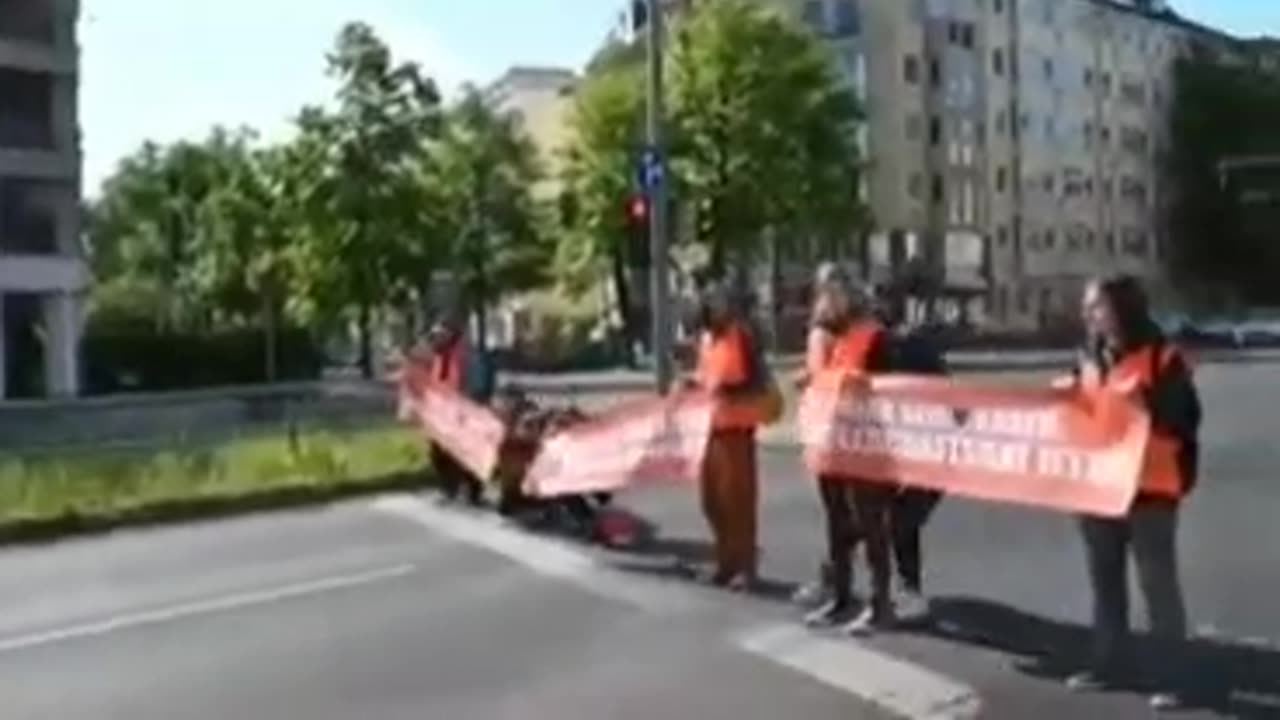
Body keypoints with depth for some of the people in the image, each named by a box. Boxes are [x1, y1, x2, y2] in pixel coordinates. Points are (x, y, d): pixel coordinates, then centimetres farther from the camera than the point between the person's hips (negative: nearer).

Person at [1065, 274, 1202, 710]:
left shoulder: (1163, 358, -10)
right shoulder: (1089, 359, 12)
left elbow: (1184, 419, -14)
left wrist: (1145, 407, -29)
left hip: (1149, 489, -7)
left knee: (1158, 583, -2)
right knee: (1105, 581, 15)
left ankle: (1169, 679, 5)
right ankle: (1109, 664, 26)